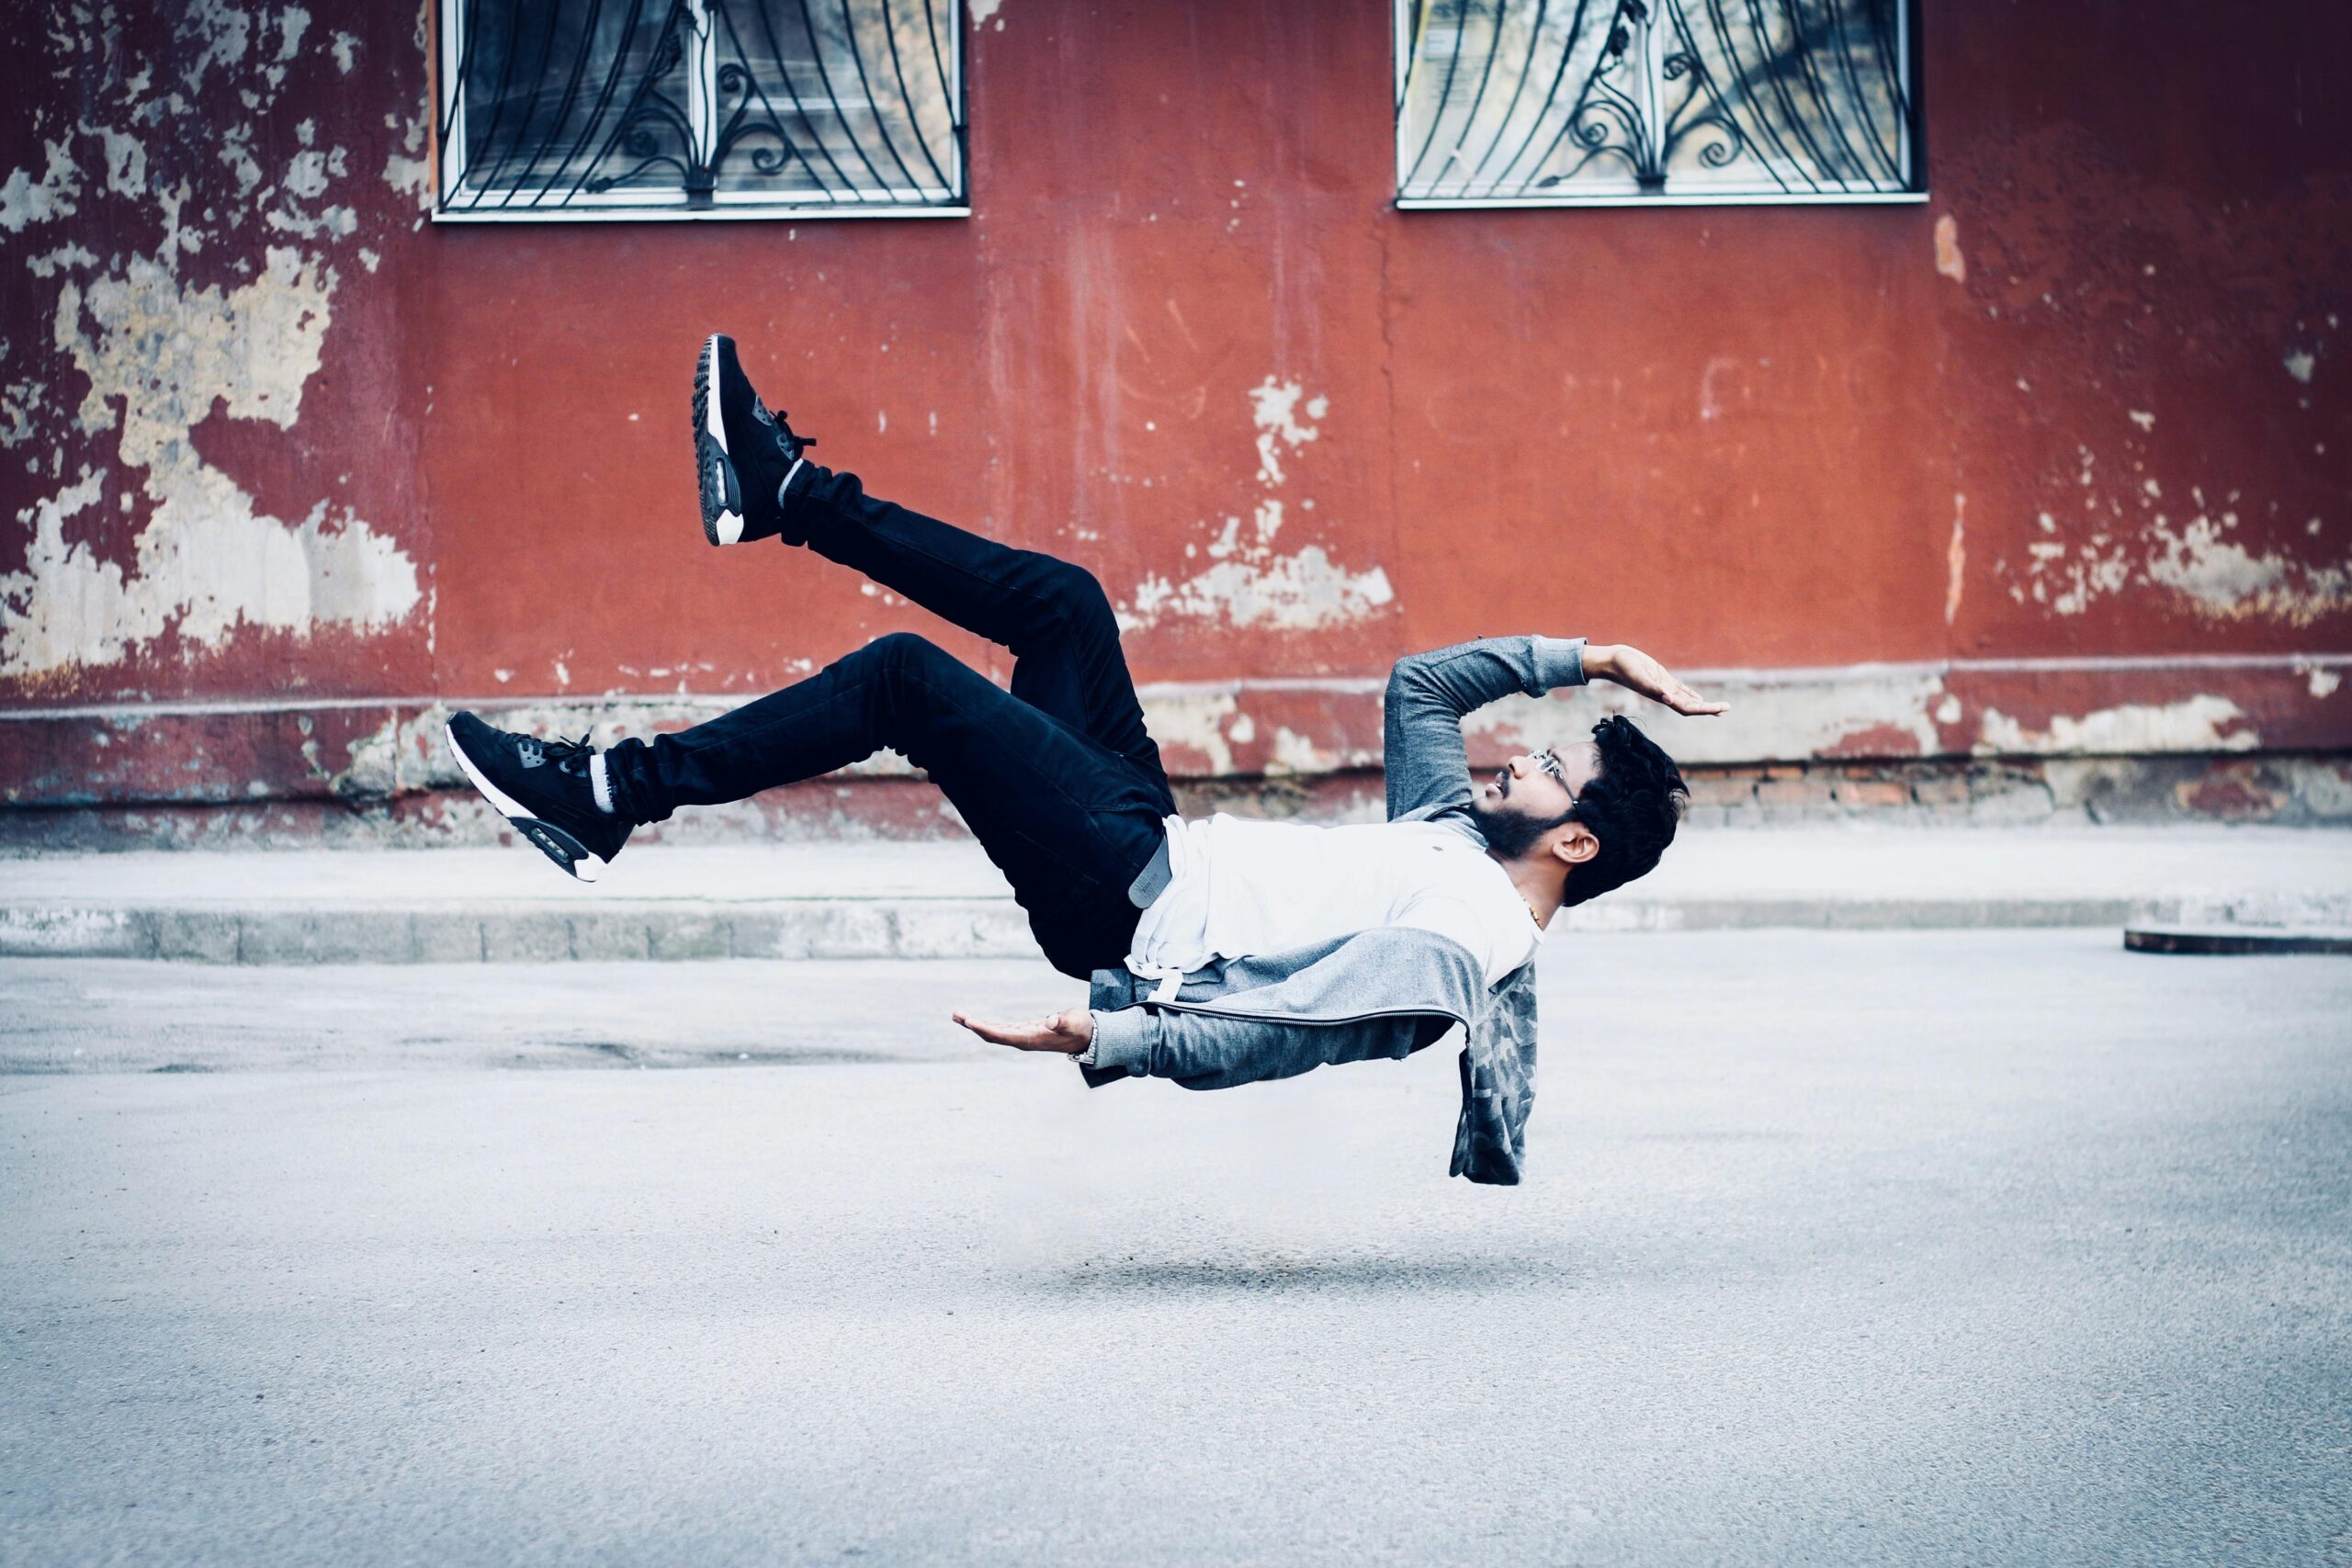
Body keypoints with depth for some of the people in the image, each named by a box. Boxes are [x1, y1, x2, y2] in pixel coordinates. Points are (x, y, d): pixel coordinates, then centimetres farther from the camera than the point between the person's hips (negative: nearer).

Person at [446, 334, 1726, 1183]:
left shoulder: (1457, 941, -20)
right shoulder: (1456, 833, 6)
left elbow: (1276, 1037, -26)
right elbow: (1417, 687, 18)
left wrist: (1106, 1037, -30)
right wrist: (1580, 658, 12)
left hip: (1128, 913, -9)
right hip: (1162, 846, 9)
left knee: (908, 674, -17)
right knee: (1058, 601, 11)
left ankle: (616, 795, -7)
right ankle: (788, 492, 22)